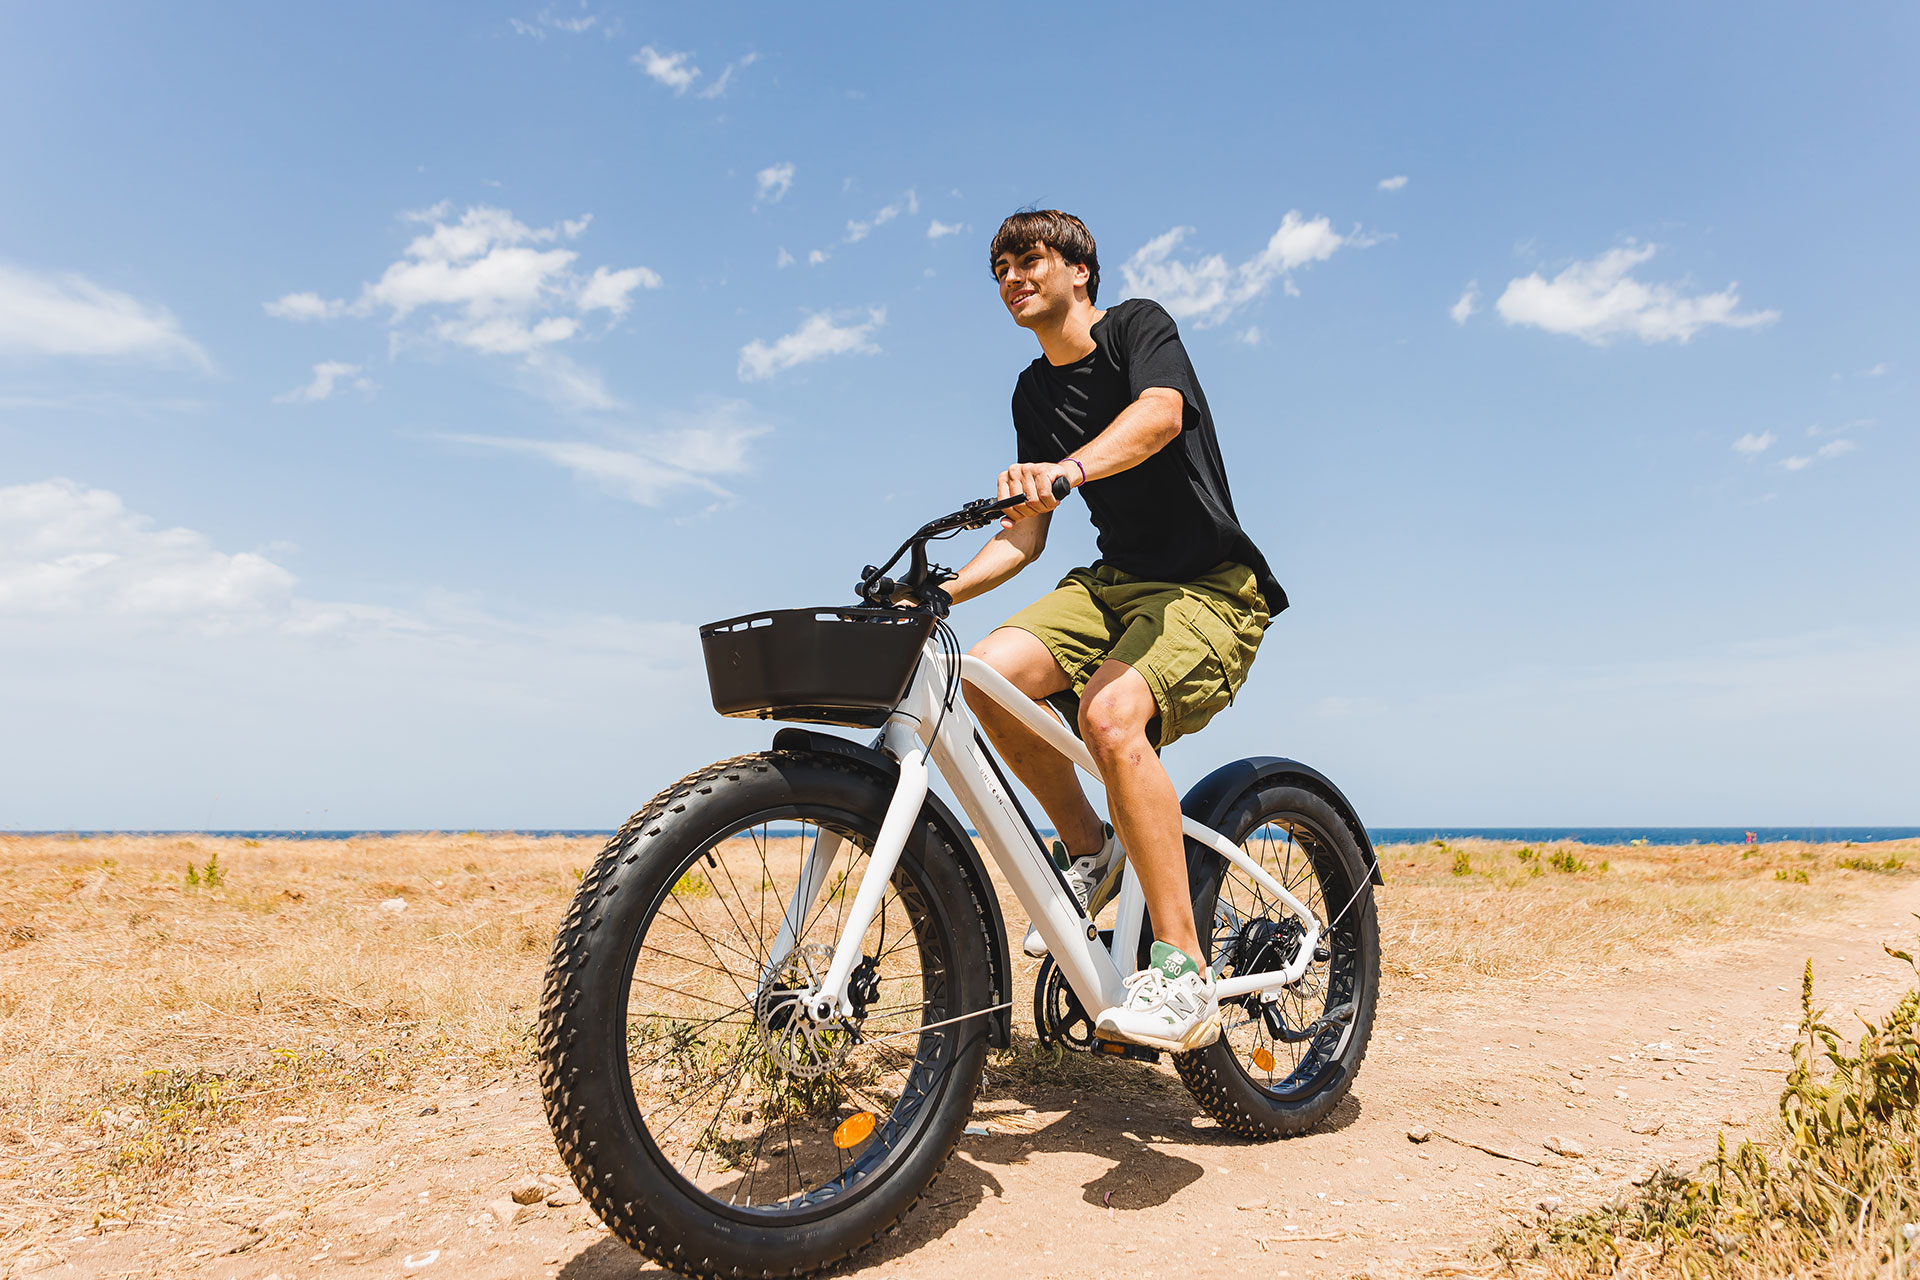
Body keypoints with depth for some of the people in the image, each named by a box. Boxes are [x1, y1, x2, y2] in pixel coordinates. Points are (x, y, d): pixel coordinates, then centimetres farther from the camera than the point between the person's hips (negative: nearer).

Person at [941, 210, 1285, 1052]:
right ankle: (1089, 849, 2)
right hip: (1115, 581, 6)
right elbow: (1025, 534, 13)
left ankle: (1184, 975, -25)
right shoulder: (1034, 393, 14)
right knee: (988, 675, -21)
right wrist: (938, 592, -2)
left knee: (1110, 712, -33)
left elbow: (1160, 413, -28)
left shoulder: (1137, 325, -4)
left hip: (1211, 589, -6)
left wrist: (1066, 468, -46)